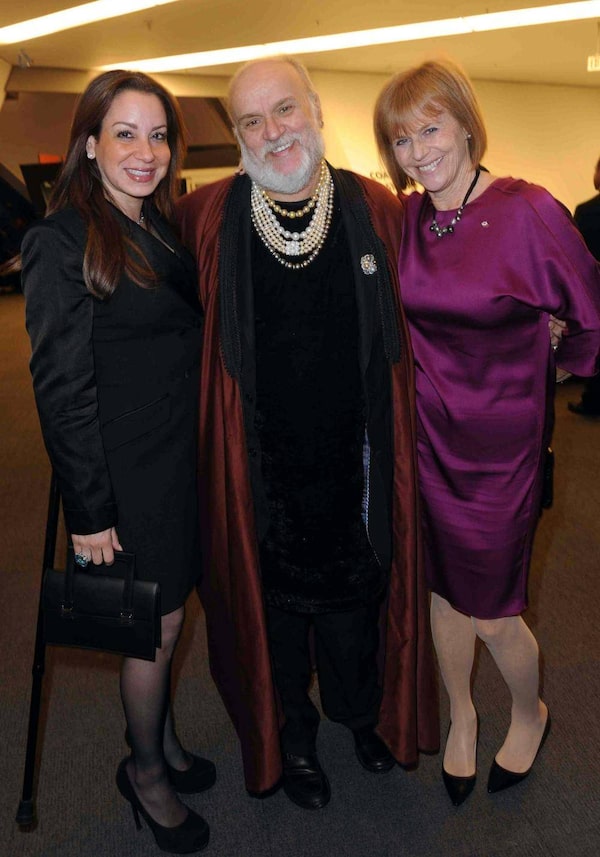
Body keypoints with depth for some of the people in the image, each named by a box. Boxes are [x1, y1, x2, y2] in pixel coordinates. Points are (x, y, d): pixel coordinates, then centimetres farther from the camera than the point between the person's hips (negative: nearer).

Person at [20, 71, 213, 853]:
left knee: (164, 618, 19)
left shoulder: (163, 228, 10)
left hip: (184, 458, 7)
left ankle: (161, 738, 43)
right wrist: (89, 510, -15)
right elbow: (61, 388, -15)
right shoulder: (63, 240, -13)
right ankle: (145, 772, 35)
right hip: (129, 473, -6)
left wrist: (210, 453, 9)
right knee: (157, 625, 9)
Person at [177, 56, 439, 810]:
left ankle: (358, 711, 52)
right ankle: (291, 735, 45)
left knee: (355, 598, 21)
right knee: (275, 601, 17)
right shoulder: (206, 217, -7)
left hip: (353, 461, 2)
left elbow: (409, 321, 8)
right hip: (260, 466, -1)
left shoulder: (377, 210, -4)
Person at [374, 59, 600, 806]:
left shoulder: (527, 211, -14)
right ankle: (461, 716, 44)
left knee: (491, 611, 6)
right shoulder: (403, 221, 0)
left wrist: (529, 369, 7)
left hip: (500, 442, -4)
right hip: (427, 435, 4)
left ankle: (531, 714, 41)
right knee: (444, 588, 17)